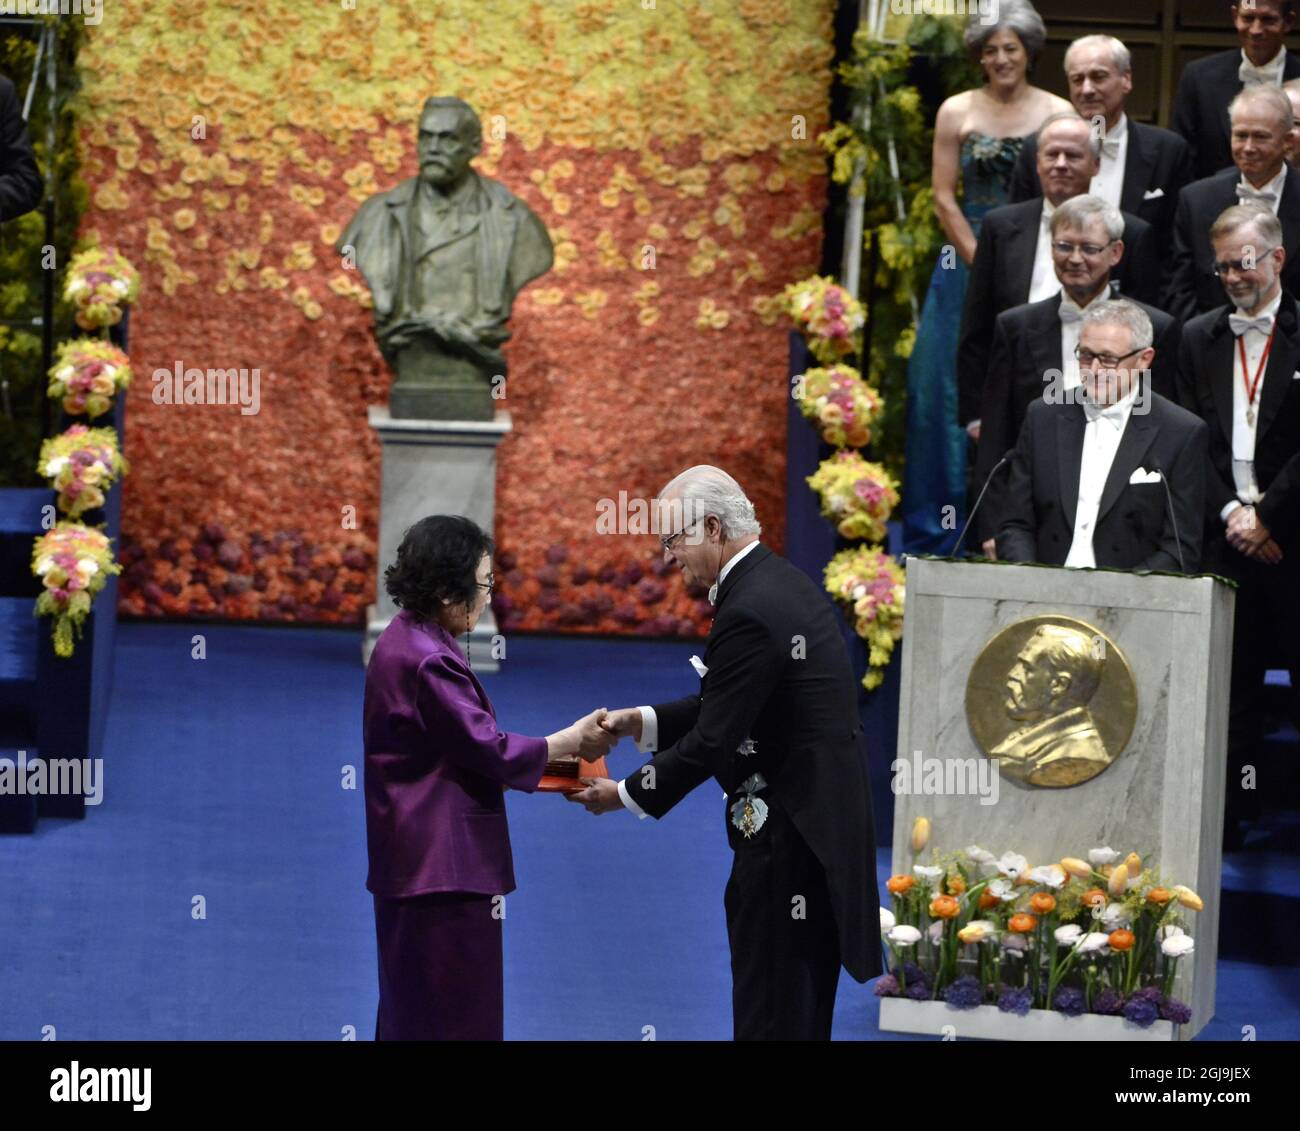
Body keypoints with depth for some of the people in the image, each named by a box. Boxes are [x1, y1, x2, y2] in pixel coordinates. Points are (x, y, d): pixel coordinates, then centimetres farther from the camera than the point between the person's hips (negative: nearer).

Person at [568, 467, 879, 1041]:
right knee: (802, 1010, 15)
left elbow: (712, 742, -20)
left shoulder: (748, 613, -20)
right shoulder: (788, 583, 11)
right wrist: (645, 722, 10)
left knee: (770, 1013, -4)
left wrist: (626, 795, -8)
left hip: (786, 832, -10)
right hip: (819, 816, 10)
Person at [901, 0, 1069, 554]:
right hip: (967, 261, 1)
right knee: (950, 388, -1)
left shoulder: (1058, 113, 3)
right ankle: (937, 530, 6)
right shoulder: (957, 112, 4)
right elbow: (944, 199, 1)